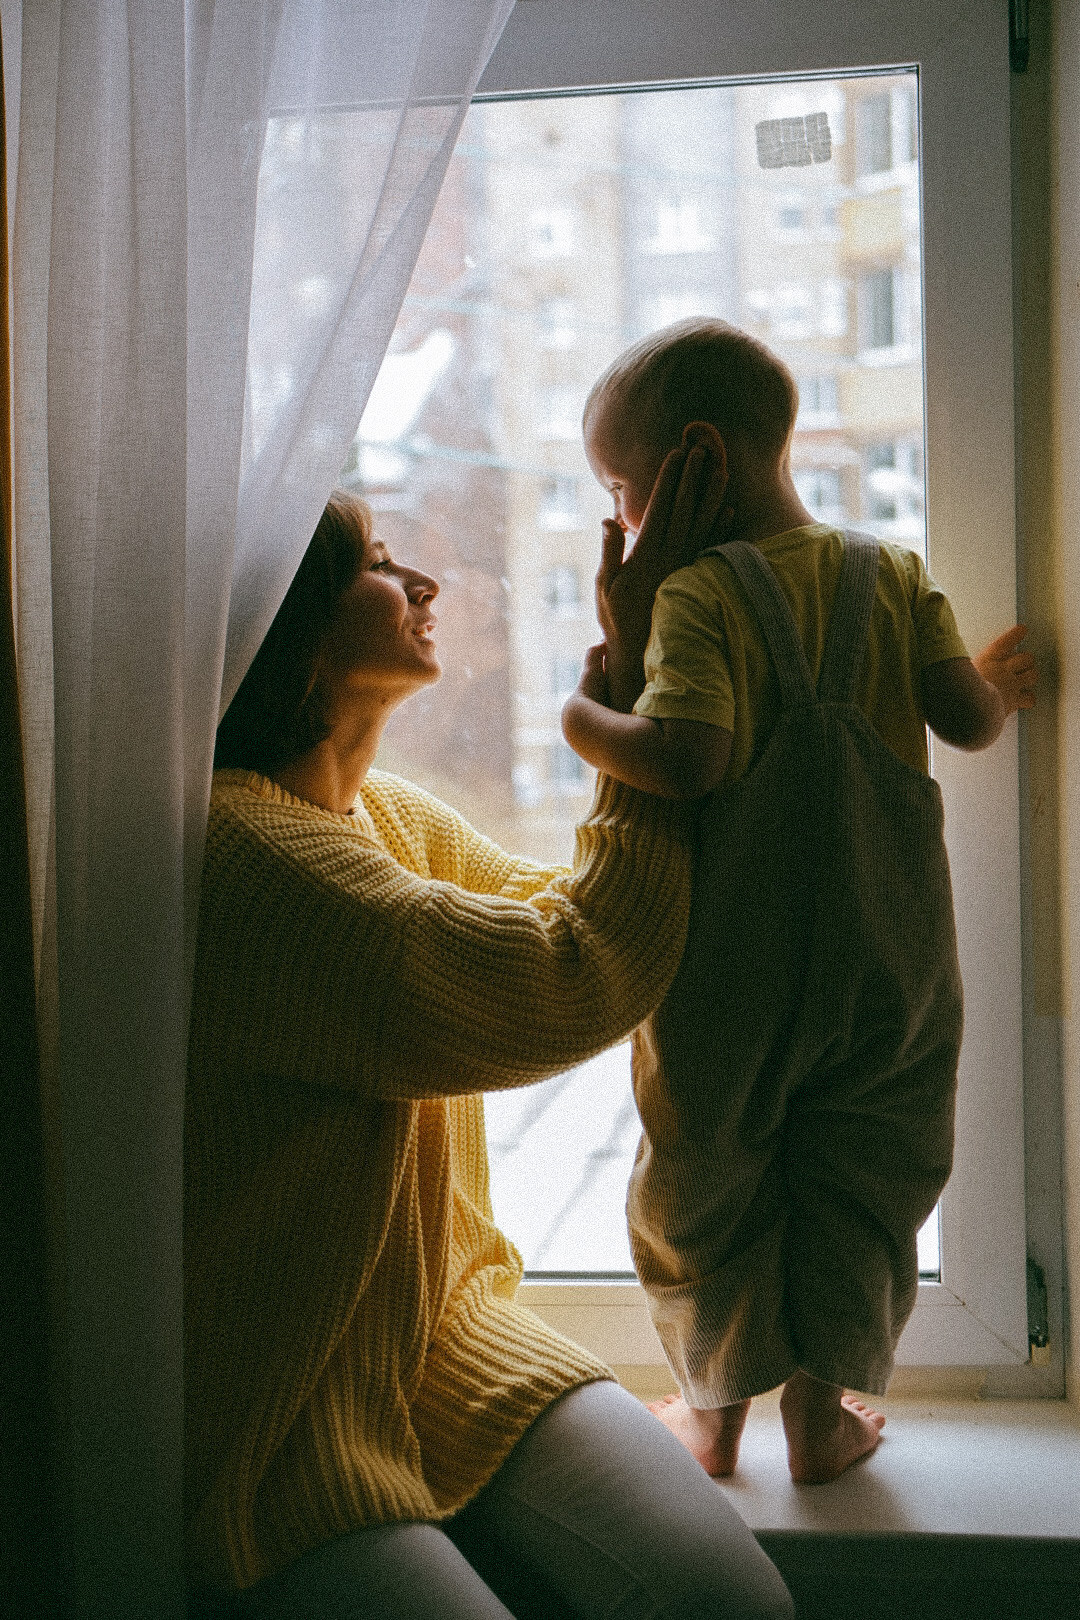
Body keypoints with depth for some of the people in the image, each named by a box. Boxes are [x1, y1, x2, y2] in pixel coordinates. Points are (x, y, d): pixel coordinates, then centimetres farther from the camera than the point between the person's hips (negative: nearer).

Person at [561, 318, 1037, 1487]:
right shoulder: (895, 576, 2)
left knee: (706, 1183, 16)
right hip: (887, 954, 4)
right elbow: (965, 720, -2)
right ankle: (823, 1412, 28)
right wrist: (995, 688, 20)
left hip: (731, 963, -4)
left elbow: (684, 759, -25)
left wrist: (583, 718, -8)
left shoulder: (698, 593, -13)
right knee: (859, 1189, 18)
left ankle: (713, 1410, 31)